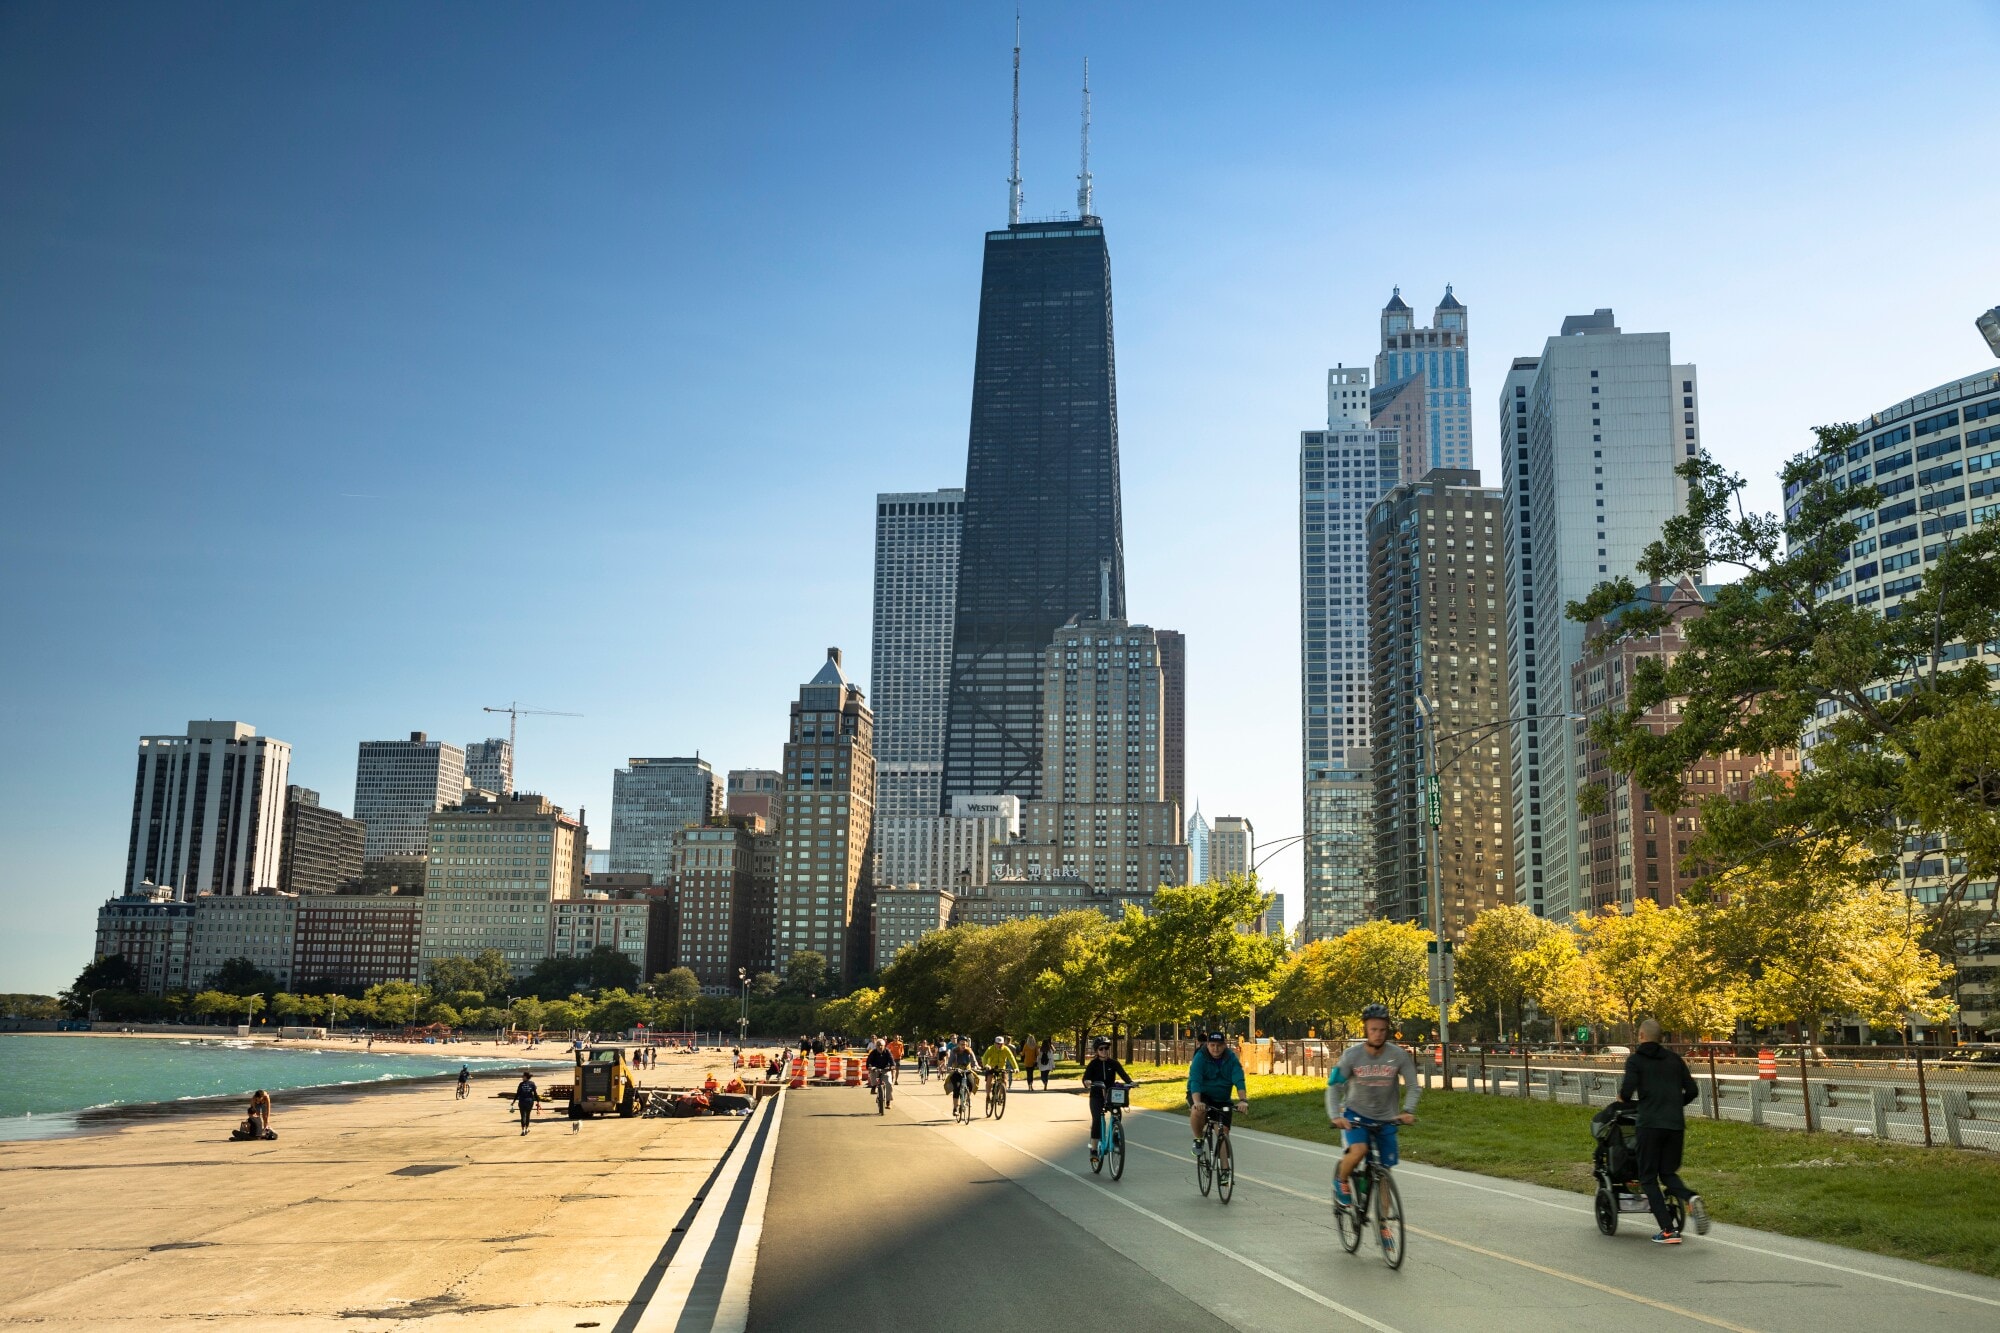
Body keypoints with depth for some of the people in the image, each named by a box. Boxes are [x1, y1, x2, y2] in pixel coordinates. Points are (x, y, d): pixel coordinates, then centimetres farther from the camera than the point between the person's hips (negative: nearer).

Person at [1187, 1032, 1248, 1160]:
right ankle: (1198, 1139, -8)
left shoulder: (1231, 1058, -11)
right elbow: (1195, 1081, -30)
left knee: (1223, 1134, -5)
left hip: (1222, 1100, 3)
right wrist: (1197, 1102, -46)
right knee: (1198, 1111, -35)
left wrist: (1243, 1100, -39)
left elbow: (1239, 1080, -22)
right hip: (1201, 1095, -3)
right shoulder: (1200, 1057, -18)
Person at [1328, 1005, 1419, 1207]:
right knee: (1359, 1150, -29)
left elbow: (1412, 1086, -7)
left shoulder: (1399, 1055, -12)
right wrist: (1335, 1116, -30)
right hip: (1355, 1114, -2)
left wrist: (1408, 1111, -25)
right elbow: (1334, 1088, -15)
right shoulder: (1351, 1056, -15)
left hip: (1385, 1119, 2)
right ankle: (1341, 1181, 0)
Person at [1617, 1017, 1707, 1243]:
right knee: (1669, 1173, 17)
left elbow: (1626, 1092, -11)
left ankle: (1668, 1230, -3)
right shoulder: (1674, 1059, 14)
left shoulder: (1635, 1059, 1)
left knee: (1648, 1177, 6)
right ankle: (1691, 1198, -16)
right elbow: (1692, 1091, 12)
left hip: (1650, 1124, -4)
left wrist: (1624, 1099, 12)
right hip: (1676, 1125, 4)